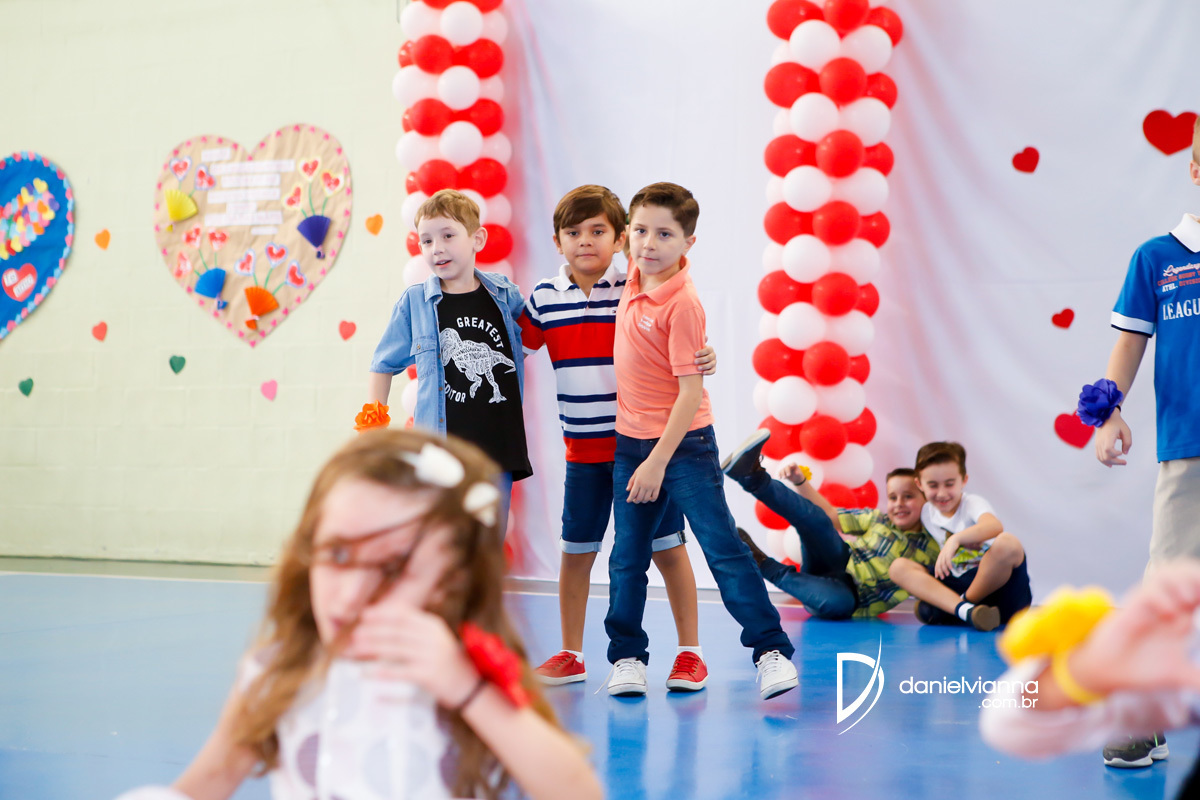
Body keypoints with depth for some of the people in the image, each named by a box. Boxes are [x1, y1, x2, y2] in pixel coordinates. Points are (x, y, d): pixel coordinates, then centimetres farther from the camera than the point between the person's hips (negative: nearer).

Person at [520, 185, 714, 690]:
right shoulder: (543, 299, 2)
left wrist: (703, 360, -23)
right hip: (584, 451, 3)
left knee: (667, 547, 4)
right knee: (576, 550, 10)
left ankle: (690, 652, 16)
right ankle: (571, 655, 25)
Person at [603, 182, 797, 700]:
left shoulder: (682, 303, -18)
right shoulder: (632, 282, 2)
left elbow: (691, 391, -19)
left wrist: (658, 462, -22)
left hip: (684, 443, -7)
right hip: (629, 442, 7)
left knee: (723, 547, -5)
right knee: (627, 556, 9)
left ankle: (771, 650, 1)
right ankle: (627, 656, 20)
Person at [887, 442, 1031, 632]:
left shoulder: (972, 504, -9)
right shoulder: (926, 513, 9)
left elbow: (995, 526, -35)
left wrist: (956, 539, -50)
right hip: (959, 586, 6)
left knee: (1007, 542, -35)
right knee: (898, 567, -12)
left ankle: (965, 601, -15)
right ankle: (965, 611, -35)